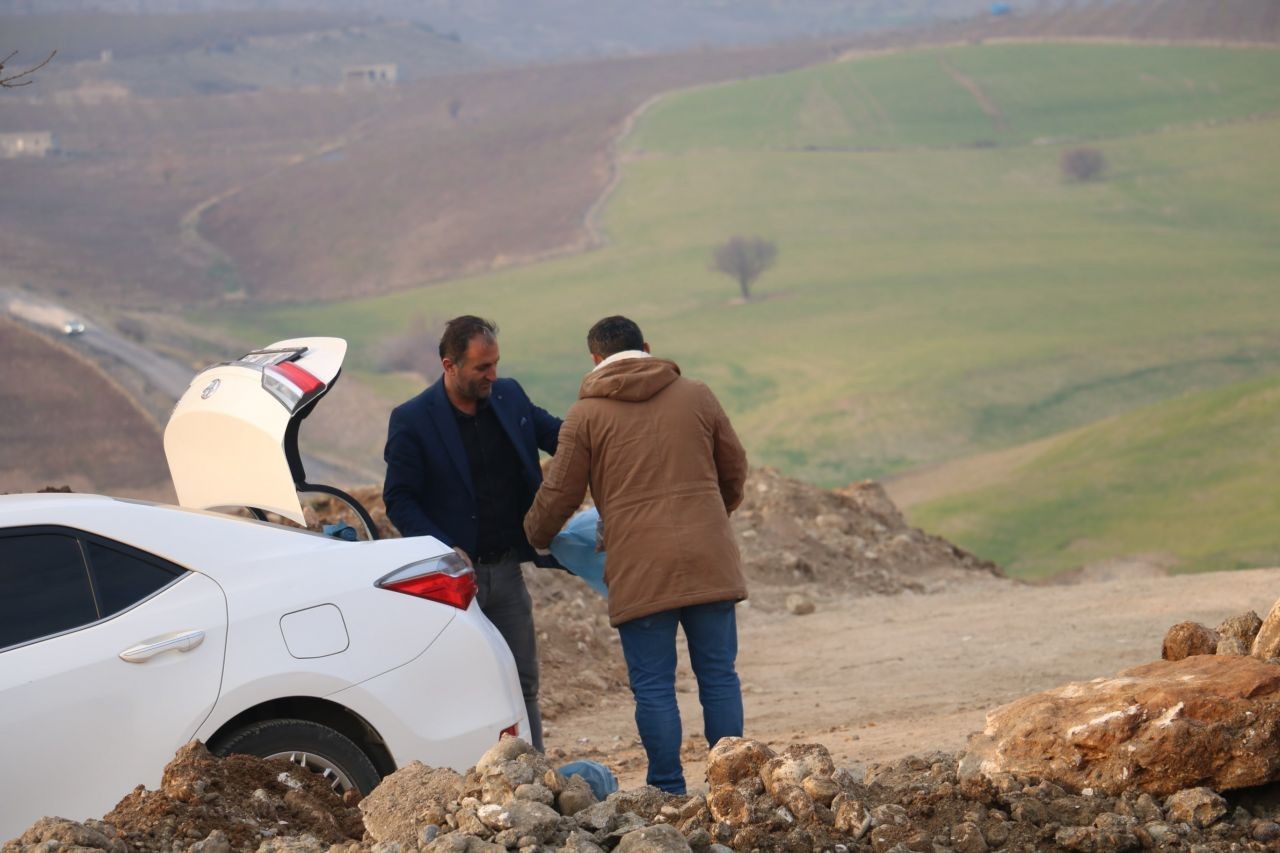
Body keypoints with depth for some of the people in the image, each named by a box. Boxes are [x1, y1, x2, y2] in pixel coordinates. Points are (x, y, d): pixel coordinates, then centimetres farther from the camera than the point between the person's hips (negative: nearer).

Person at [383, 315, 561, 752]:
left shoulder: (510, 397, 5)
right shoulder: (412, 420, -10)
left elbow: (556, 433, 17)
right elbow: (399, 501, -9)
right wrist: (445, 551, -20)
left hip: (506, 570, 5)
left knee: (522, 683, 9)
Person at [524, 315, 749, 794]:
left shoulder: (587, 414, 2)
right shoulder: (696, 396, 10)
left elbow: (559, 494, 5)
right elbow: (734, 470, 18)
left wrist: (535, 537, 25)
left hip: (640, 570, -2)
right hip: (708, 560, 3)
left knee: (653, 685, 3)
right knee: (718, 676, 8)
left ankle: (669, 794, 3)